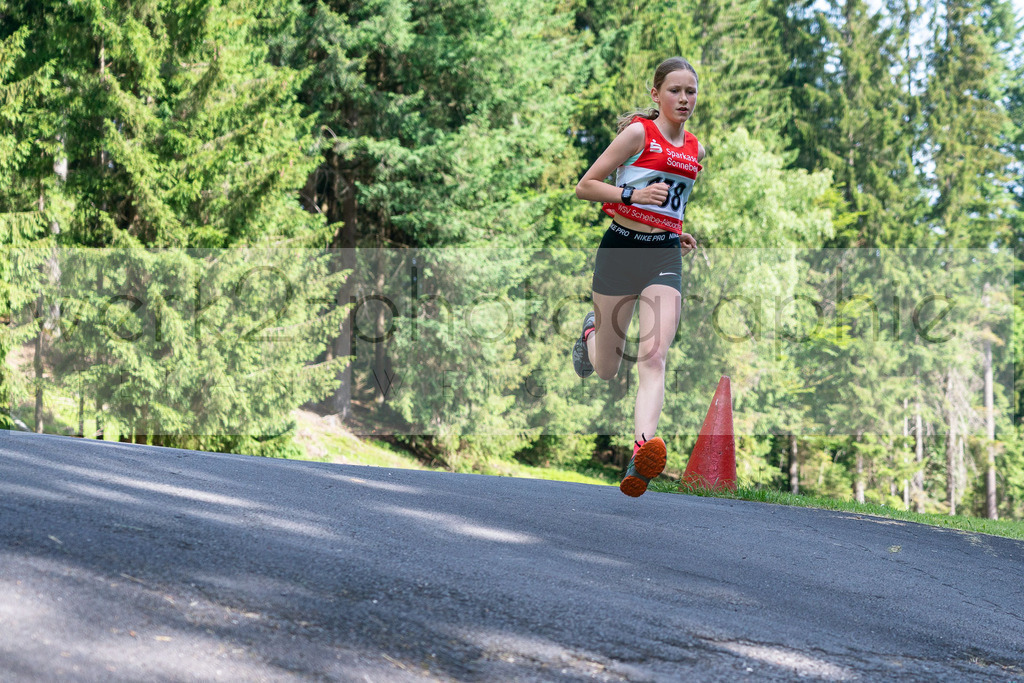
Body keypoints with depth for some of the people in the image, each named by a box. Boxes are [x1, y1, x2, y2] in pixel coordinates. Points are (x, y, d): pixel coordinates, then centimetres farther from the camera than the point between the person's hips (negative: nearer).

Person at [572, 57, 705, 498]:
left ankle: (643, 448, -34)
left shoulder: (695, 150, 13)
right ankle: (592, 333, 44)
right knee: (606, 370, 8)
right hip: (622, 248, -3)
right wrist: (632, 195, -19)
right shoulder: (638, 133, -5)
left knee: (653, 358, -19)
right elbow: (584, 186, -6)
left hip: (665, 255, 3)